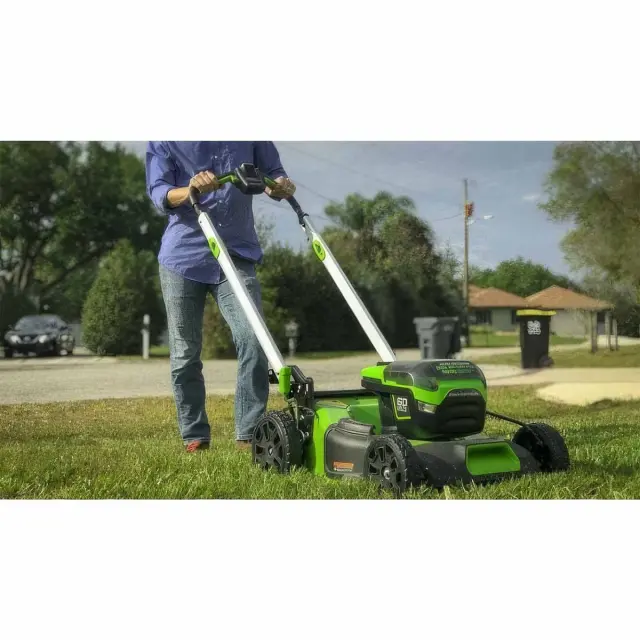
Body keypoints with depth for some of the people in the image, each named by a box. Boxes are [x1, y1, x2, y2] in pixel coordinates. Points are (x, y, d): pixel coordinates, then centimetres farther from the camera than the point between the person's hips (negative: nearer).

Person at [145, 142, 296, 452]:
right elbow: (158, 193, -6)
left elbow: (273, 172, 15)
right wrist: (189, 190, -28)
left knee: (252, 339, -16)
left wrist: (281, 185, -9)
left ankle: (250, 434, -9)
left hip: (238, 253, 0)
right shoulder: (164, 140, 3)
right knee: (184, 354, 4)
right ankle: (194, 436, 17)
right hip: (182, 256, 0)